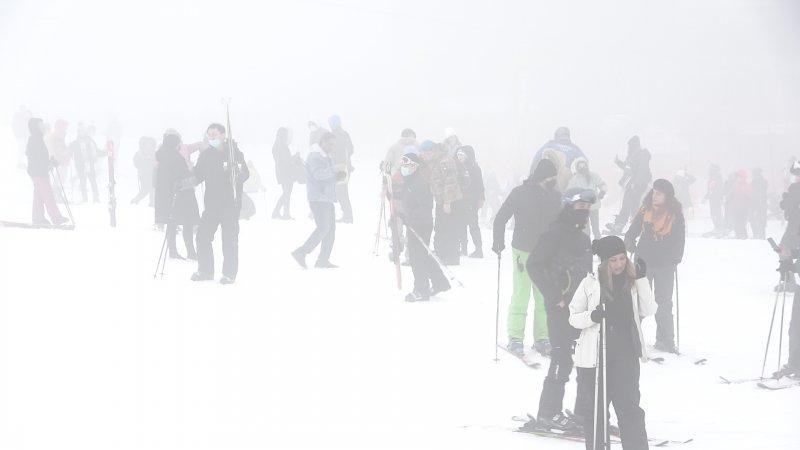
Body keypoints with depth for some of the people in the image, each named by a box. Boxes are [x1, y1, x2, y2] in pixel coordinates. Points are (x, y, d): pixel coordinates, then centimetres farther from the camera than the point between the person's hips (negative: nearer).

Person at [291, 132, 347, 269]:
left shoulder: (328, 158, 23)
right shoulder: (314, 157, -7)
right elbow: (318, 174, -21)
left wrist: (341, 175, 7)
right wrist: (335, 168, -23)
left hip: (327, 199, 10)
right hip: (318, 199, -10)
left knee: (331, 228, 3)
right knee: (323, 227, -17)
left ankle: (323, 260, 3)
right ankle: (301, 252, -15)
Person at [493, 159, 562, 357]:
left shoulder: (555, 196, 7)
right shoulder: (520, 193, -6)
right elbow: (501, 218, -3)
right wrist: (498, 240, -16)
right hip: (523, 251, -4)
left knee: (545, 298, 4)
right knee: (521, 296, -6)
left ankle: (542, 338, 12)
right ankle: (515, 338, 1)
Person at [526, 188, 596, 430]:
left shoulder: (583, 238, 17)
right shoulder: (555, 234, -9)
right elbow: (534, 265, -15)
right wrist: (555, 297, -17)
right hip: (561, 307, -8)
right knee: (562, 359, -9)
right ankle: (549, 412, -1)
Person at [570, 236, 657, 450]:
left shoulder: (632, 282, 5)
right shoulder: (591, 283, -2)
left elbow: (648, 310, -6)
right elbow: (574, 317, 2)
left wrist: (642, 279, -12)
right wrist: (592, 316, -19)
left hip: (626, 354, 1)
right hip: (594, 357, -1)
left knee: (629, 407, 0)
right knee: (592, 409, 7)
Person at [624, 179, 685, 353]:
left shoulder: (676, 215, 0)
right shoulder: (645, 211, 2)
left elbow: (680, 240, 5)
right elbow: (631, 233, 8)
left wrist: (675, 259, -6)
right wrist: (633, 248, -9)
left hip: (665, 265, 0)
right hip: (644, 262, 0)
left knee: (664, 303, 4)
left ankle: (665, 340, 11)